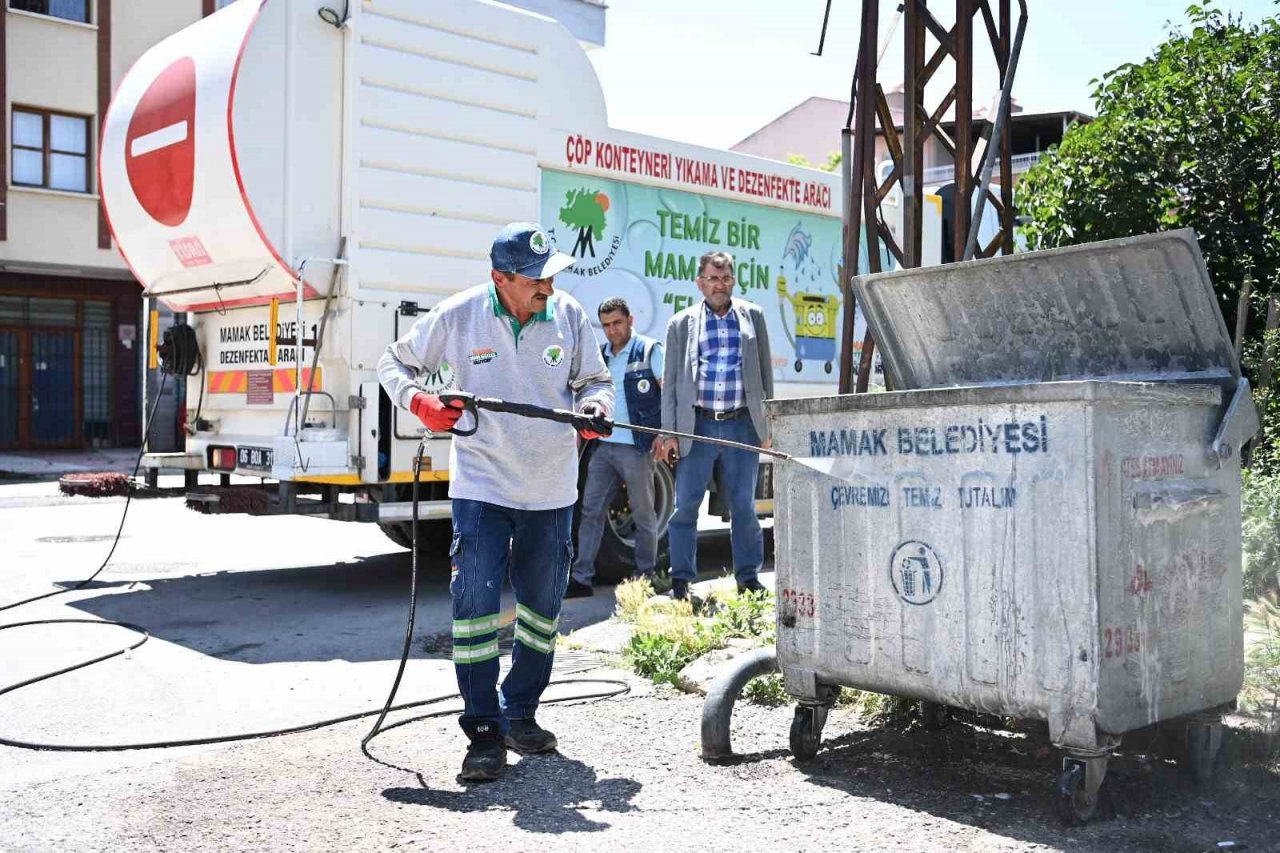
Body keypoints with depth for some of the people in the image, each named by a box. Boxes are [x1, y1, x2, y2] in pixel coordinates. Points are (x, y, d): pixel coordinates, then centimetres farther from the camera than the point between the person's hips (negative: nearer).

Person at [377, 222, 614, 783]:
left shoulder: (569, 315, -3)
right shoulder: (457, 316, -9)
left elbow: (594, 380, 10)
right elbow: (396, 363, 5)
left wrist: (595, 406, -13)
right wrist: (420, 402, -15)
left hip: (552, 488, 3)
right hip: (482, 484, -3)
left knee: (542, 607, 12)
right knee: (475, 602, -9)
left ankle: (519, 714, 30)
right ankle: (484, 732, 2)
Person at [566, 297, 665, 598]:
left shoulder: (650, 351, -3)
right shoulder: (599, 355, 14)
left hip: (636, 447, -6)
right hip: (603, 446, 6)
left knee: (643, 514, 5)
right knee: (590, 511, 3)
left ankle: (646, 577, 16)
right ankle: (581, 578, 5)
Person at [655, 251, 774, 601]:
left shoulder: (753, 317, 9)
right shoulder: (682, 323, 5)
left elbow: (765, 372, 11)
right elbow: (671, 382, 5)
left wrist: (768, 424, 8)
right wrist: (669, 434, -1)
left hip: (742, 425, 1)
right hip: (697, 425, -1)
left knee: (744, 506, 8)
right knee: (685, 505, 0)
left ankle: (748, 576, 19)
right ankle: (681, 580, 11)